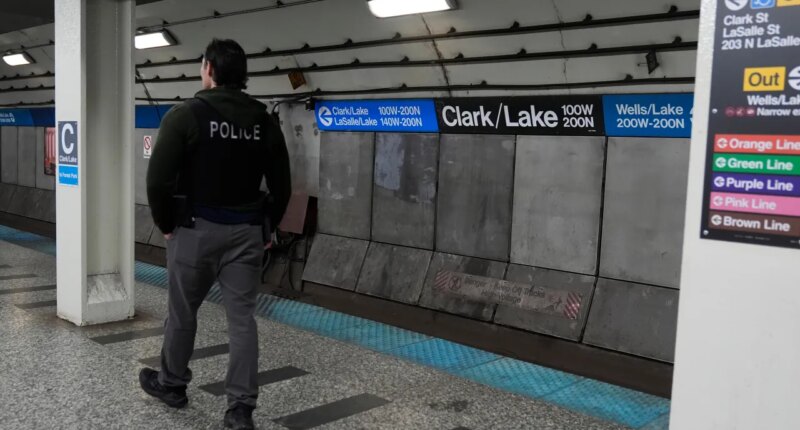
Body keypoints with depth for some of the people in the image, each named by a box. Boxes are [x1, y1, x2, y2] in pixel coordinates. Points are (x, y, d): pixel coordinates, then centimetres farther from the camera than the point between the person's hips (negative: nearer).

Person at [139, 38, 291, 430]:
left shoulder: (185, 115, -10)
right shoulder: (265, 121, 4)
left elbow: (158, 179, -13)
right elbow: (282, 186, 5)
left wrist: (166, 224, 1)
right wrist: (266, 227, 14)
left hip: (196, 230, -3)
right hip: (247, 232, 3)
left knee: (182, 311, 16)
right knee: (242, 317, 5)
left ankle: (171, 384, 36)